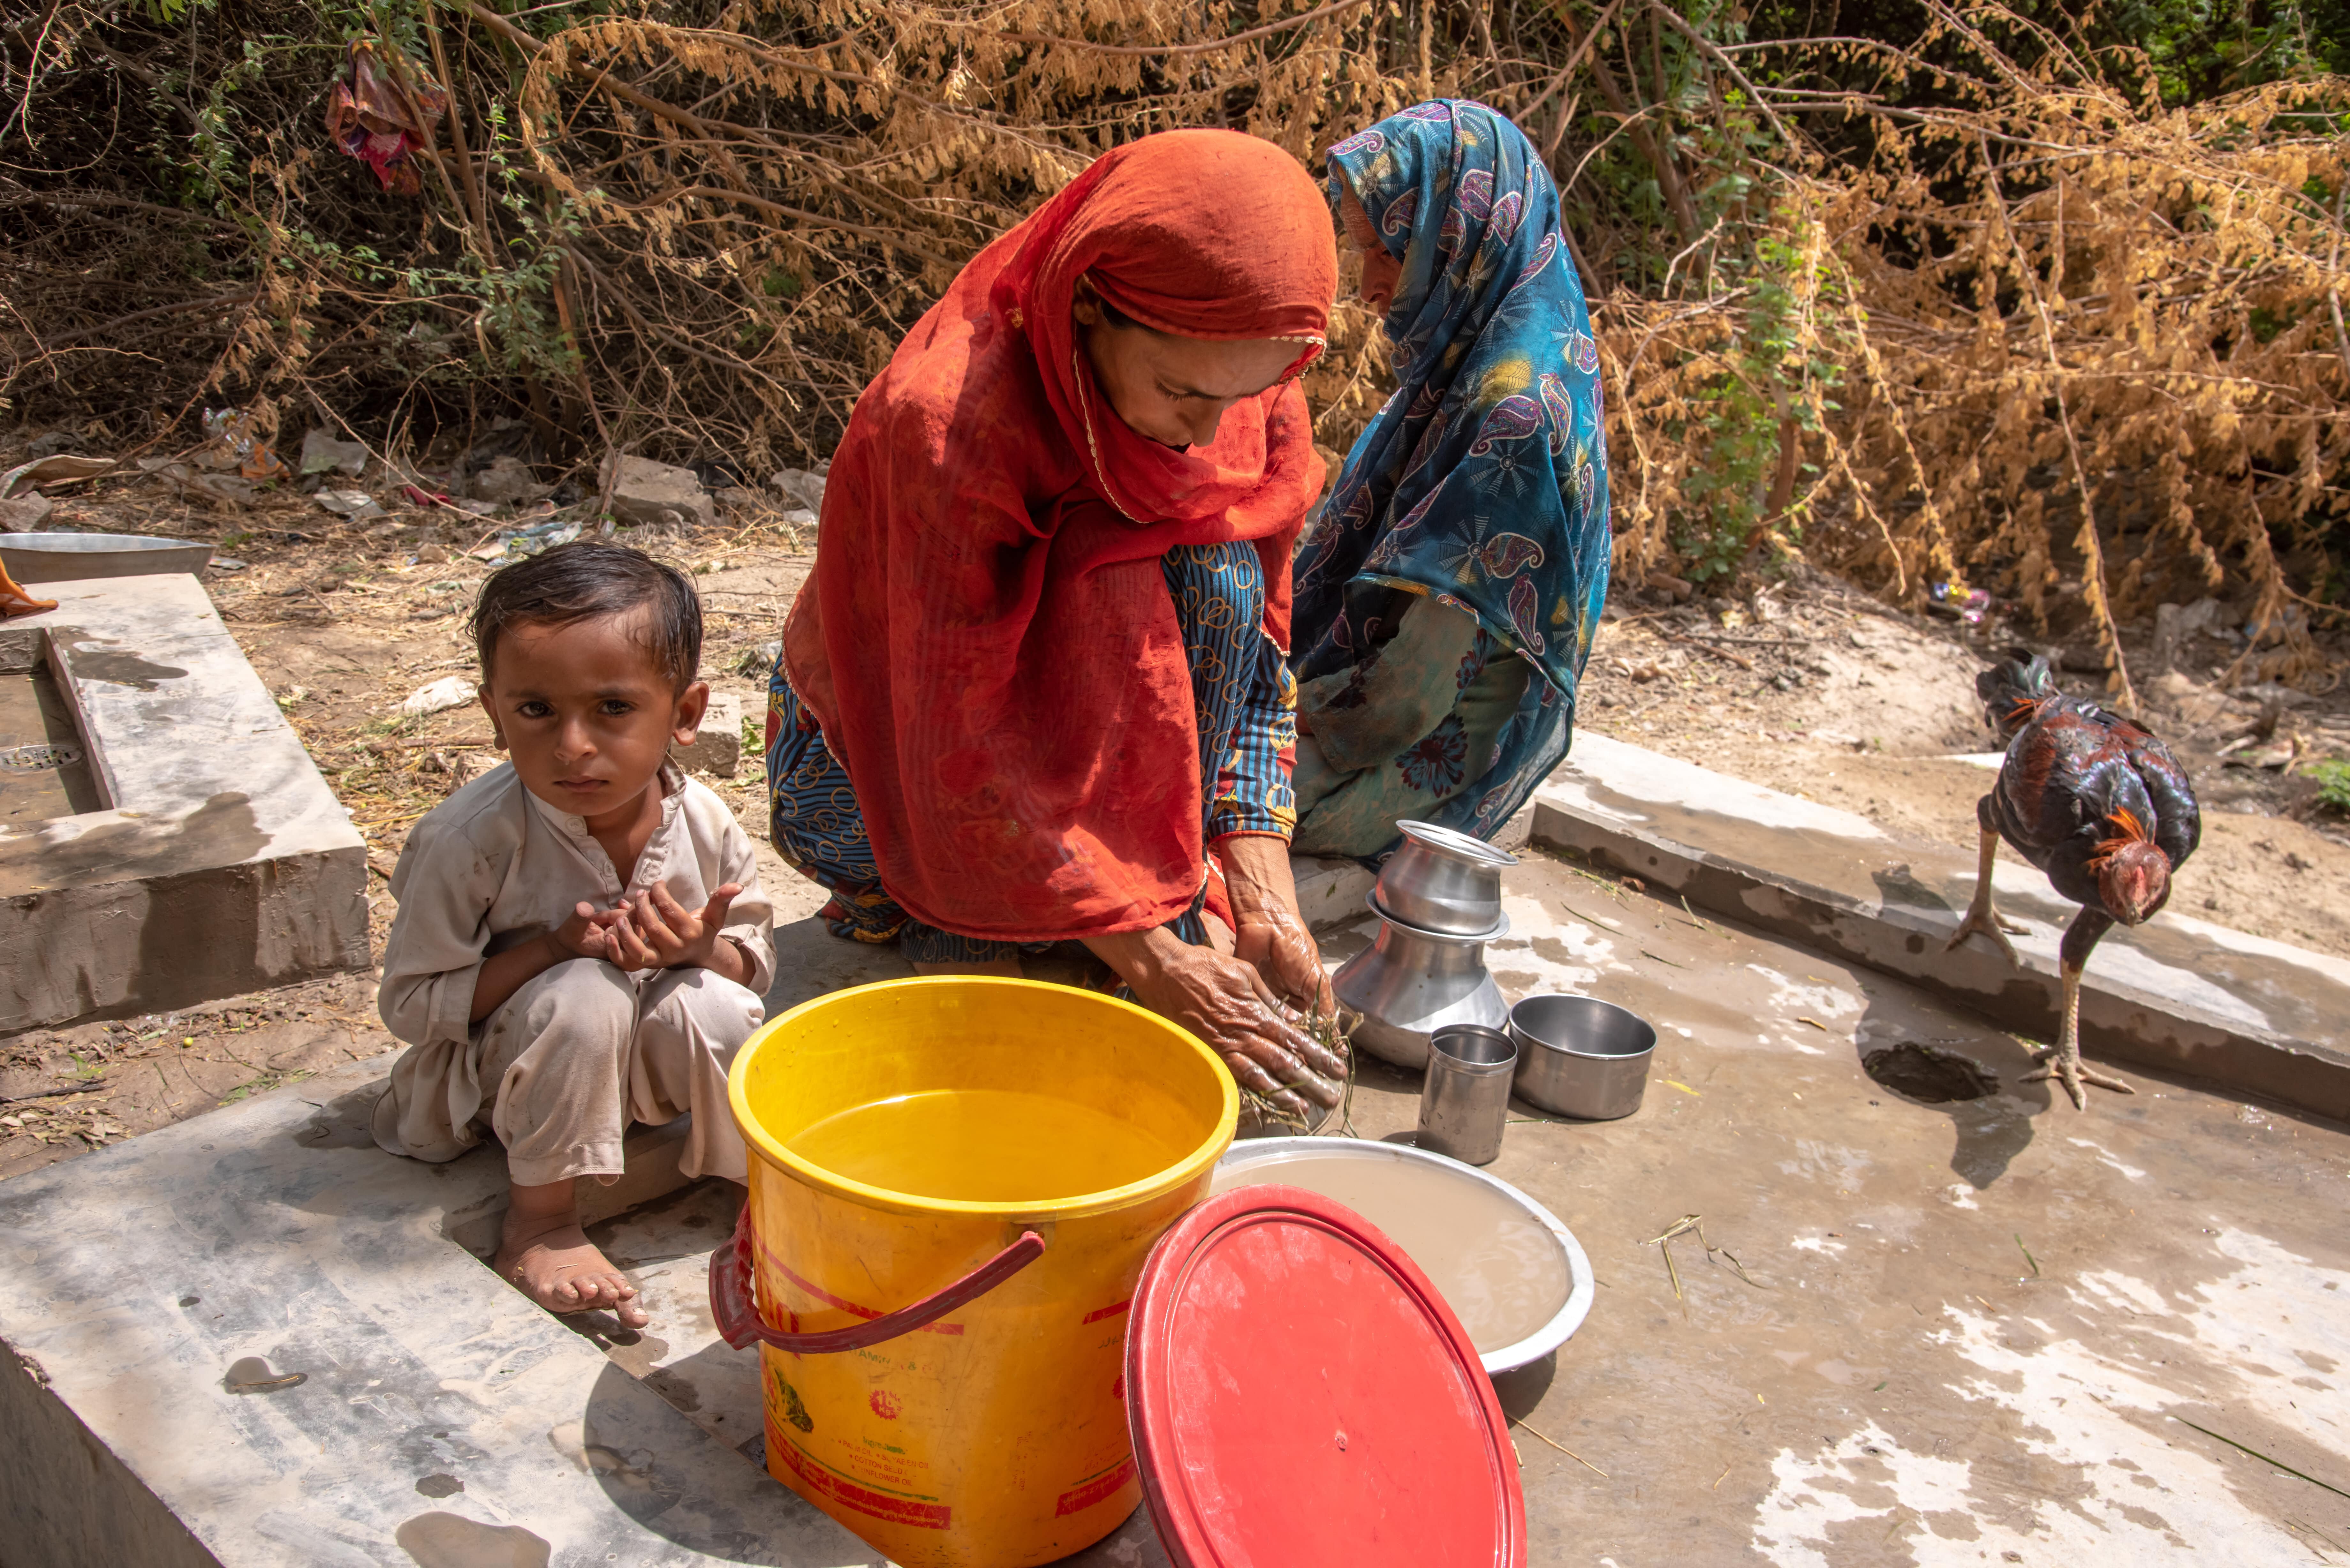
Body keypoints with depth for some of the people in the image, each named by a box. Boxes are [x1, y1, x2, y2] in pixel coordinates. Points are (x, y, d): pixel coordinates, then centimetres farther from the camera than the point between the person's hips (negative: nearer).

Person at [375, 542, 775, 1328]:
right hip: (497, 1070, -2)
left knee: (711, 1010, -29)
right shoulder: (469, 839, -26)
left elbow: (755, 967, -2)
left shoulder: (707, 827, -16)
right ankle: (540, 1220, -14)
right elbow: (408, 1002, -19)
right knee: (584, 997, -34)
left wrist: (703, 950, -27)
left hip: (636, 1060, 3)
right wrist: (553, 950, -31)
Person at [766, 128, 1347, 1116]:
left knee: (1219, 582, -24)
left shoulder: (1252, 399, -16)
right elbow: (963, 755, -32)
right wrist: (1153, 964, -32)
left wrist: (1264, 894, -21)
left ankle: (1170, 905, -12)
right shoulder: (946, 415, -34)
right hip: (879, 763, -5)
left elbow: (1258, 656, -9)